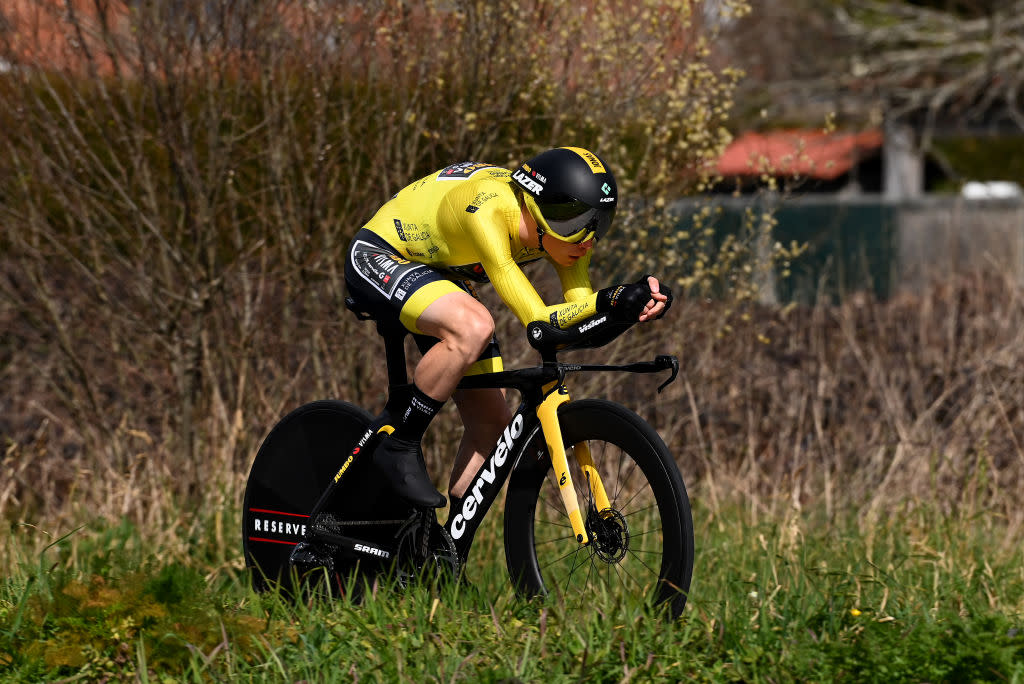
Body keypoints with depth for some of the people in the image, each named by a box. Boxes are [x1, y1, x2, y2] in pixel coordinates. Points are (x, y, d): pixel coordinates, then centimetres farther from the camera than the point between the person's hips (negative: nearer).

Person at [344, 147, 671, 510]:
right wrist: (608, 301, -52)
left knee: (492, 422, -3)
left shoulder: (565, 227, -18)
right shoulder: (489, 211, -39)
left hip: (441, 275, 8)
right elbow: (536, 321, -40)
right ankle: (399, 447, -19)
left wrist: (637, 298, -39)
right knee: (474, 327, -36)